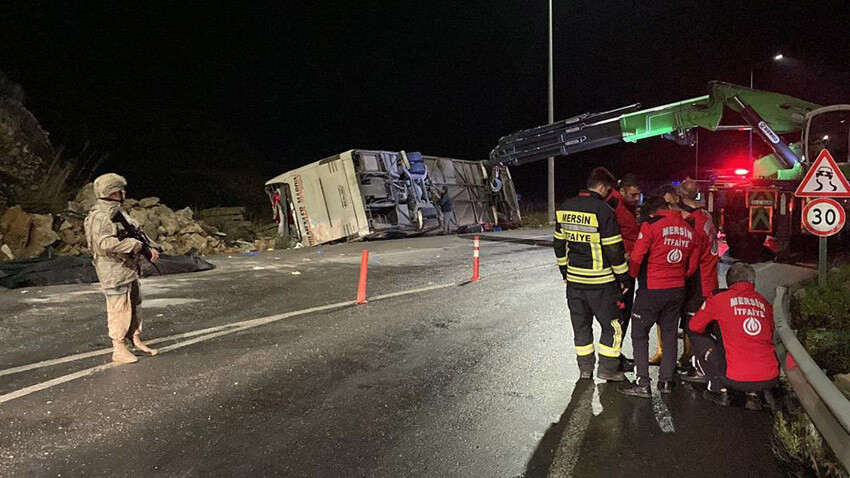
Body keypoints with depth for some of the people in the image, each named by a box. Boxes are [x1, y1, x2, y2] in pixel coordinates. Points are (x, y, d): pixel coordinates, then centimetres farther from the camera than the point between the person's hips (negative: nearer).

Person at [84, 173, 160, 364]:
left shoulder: (117, 212, 14)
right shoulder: (100, 216, -18)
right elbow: (107, 244, -30)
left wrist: (149, 248, 0)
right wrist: (135, 244, -22)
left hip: (129, 270, 10)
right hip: (114, 272, -10)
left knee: (133, 306, 18)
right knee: (119, 310, -2)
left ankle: (136, 340, 30)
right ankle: (119, 350, 9)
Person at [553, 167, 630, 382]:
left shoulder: (565, 208, 4)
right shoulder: (603, 210, -16)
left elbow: (559, 243, 11)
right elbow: (614, 249, -14)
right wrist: (623, 278, -3)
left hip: (574, 279, 6)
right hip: (600, 281, -6)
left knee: (581, 324, 16)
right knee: (612, 324, 10)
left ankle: (585, 368, 25)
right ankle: (607, 368, 16)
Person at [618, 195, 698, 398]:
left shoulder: (650, 225, -12)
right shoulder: (688, 229, 8)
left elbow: (636, 257, -13)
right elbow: (691, 266, 13)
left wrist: (633, 275, 6)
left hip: (652, 290, -6)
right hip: (678, 290, 6)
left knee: (640, 333, 3)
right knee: (670, 333, 16)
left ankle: (643, 383, 1)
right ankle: (666, 381, 22)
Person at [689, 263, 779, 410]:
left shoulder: (719, 298, 1)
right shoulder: (764, 303, 12)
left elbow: (695, 326, 11)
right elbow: (768, 338, 23)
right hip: (770, 380, 4)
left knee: (699, 337, 14)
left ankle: (719, 389, 11)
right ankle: (755, 395, 15)